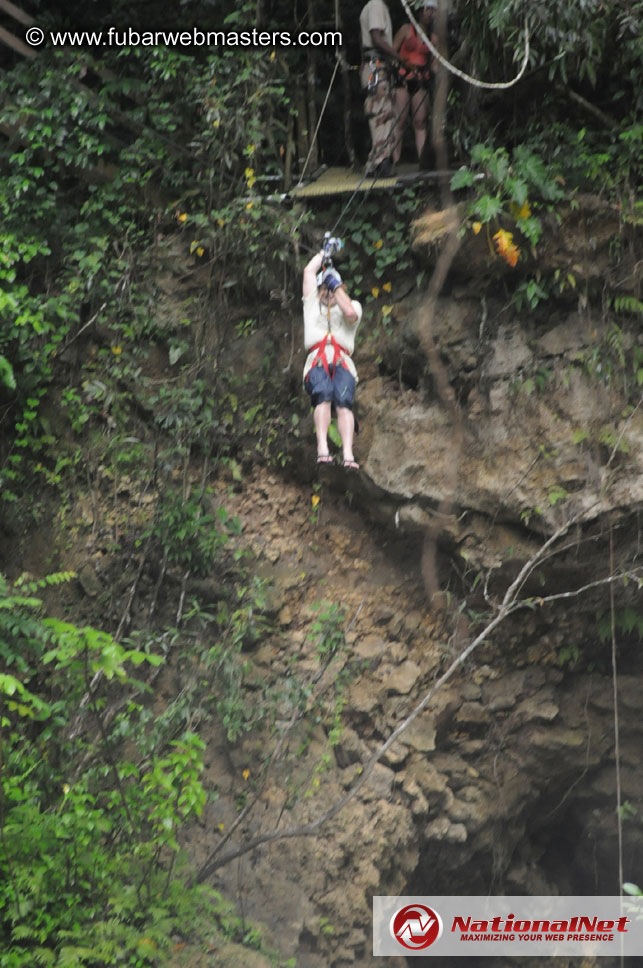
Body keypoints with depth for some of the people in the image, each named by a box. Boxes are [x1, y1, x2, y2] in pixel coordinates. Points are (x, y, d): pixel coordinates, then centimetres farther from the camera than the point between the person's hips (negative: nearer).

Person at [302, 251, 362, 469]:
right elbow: (309, 271, 32)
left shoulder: (352, 304, 28)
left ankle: (348, 454, -40)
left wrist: (336, 285, 10)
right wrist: (325, 252, 41)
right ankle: (322, 449, -46)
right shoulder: (312, 302, 34)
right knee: (323, 398, -30)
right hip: (316, 361, 0)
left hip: (342, 363, 0)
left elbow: (350, 312, 2)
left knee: (344, 404, -25)